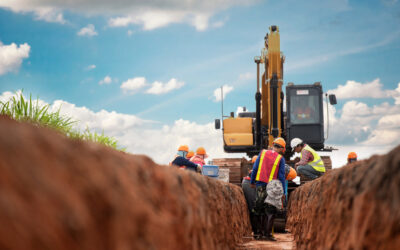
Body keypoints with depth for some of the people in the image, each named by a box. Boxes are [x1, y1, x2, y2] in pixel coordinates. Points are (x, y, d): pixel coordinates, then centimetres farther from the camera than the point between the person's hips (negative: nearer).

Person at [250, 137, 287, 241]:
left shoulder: (263, 153, 4)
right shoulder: (280, 159, -3)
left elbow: (255, 168, 4)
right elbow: (281, 176, -4)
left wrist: (252, 181, 15)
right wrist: (283, 192, 2)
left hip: (259, 185, 3)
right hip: (271, 187, -3)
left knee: (260, 209, 13)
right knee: (271, 211, 2)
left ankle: (262, 232, 19)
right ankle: (267, 233, -4)